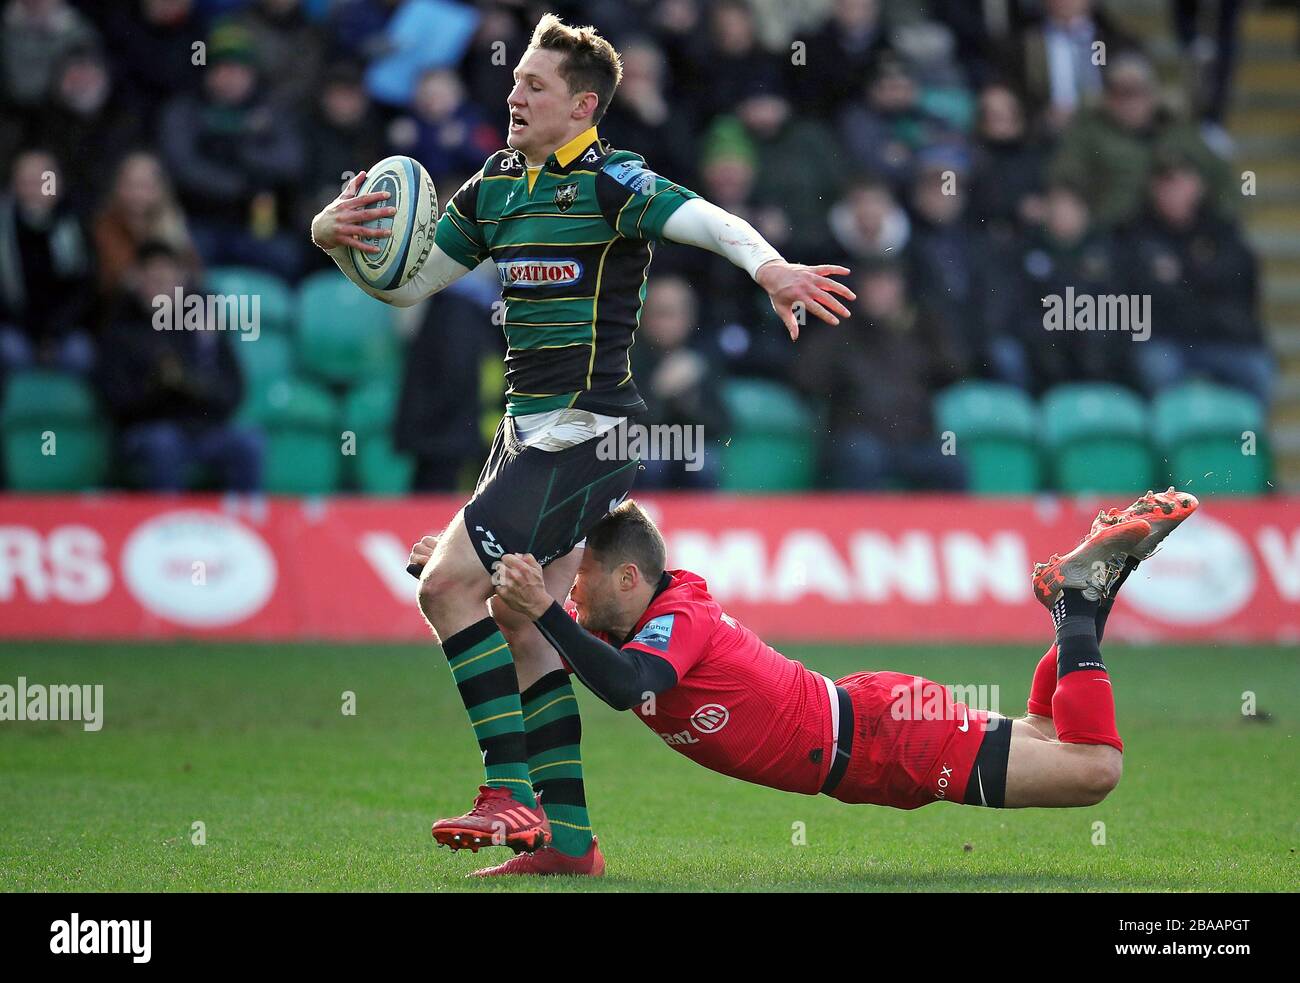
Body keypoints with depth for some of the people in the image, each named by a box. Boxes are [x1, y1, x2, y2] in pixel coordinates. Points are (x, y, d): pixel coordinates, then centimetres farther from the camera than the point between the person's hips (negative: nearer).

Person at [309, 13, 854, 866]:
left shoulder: (611, 181, -12)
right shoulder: (497, 185, 12)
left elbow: (710, 221, -26)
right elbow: (408, 283, 18)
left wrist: (771, 267, -46)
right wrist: (336, 237, -1)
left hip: (584, 432, -9)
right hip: (528, 428, 9)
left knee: (449, 585, -15)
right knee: (518, 622, 8)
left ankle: (511, 795, -13)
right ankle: (566, 833, 13)